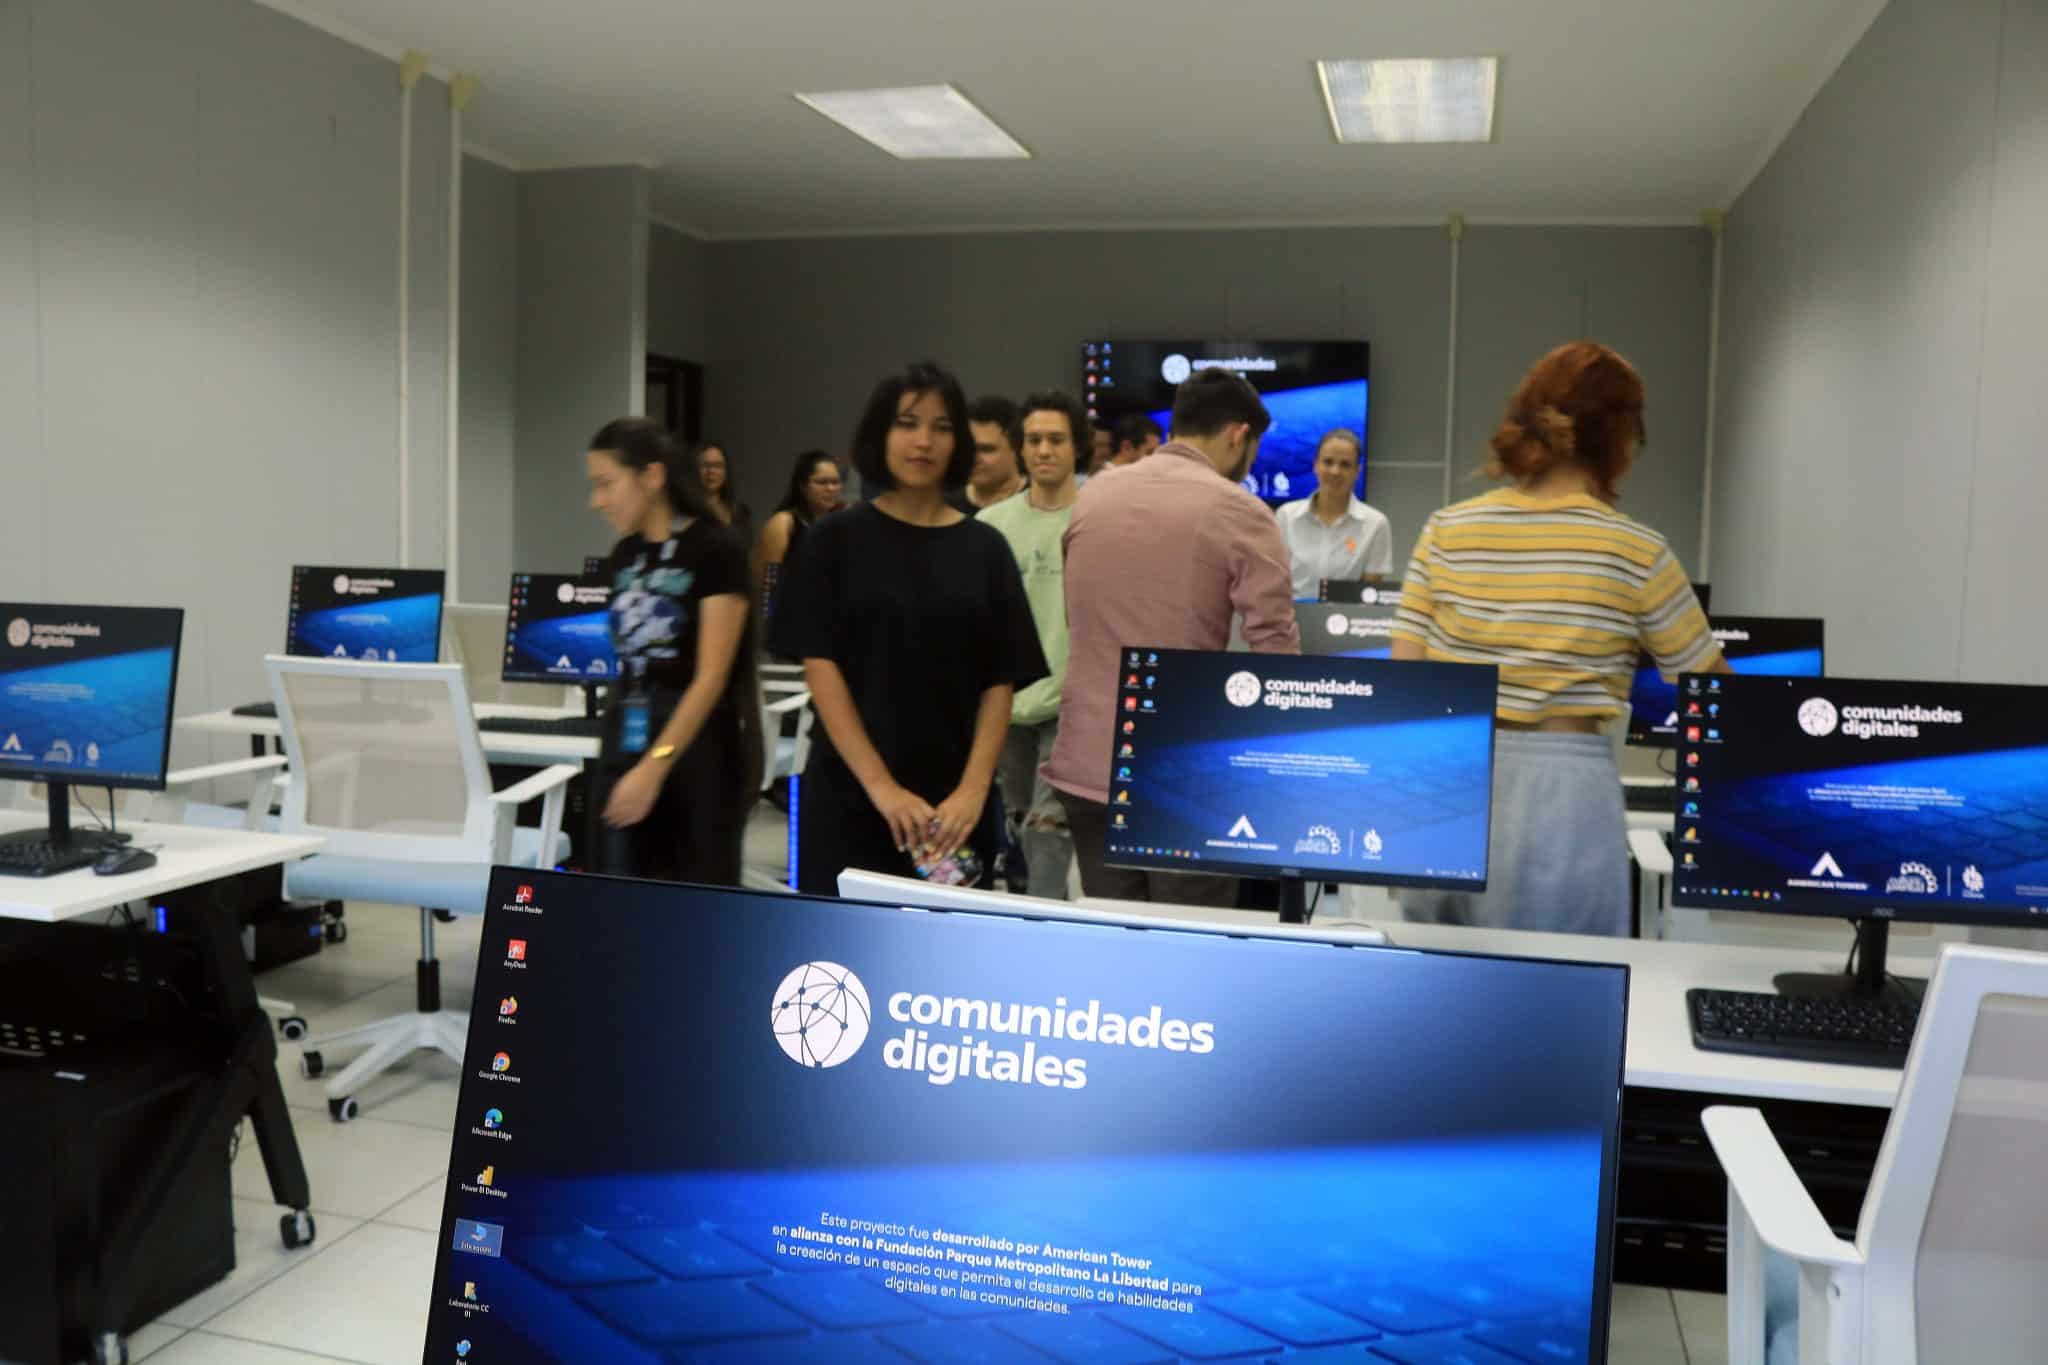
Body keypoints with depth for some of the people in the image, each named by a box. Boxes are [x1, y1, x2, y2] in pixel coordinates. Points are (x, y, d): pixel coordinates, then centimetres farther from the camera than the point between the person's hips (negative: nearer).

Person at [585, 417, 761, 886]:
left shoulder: (716, 548, -11)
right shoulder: (622, 556, 10)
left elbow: (712, 678, -15)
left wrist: (655, 765, -20)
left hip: (697, 750, -6)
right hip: (625, 747, 6)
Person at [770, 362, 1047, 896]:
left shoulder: (984, 548, 6)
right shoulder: (836, 539, 1)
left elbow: (1001, 681, 2)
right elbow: (820, 666, -6)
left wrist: (973, 790, -11)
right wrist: (881, 785, -15)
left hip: (953, 804, 2)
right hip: (850, 795, -1)